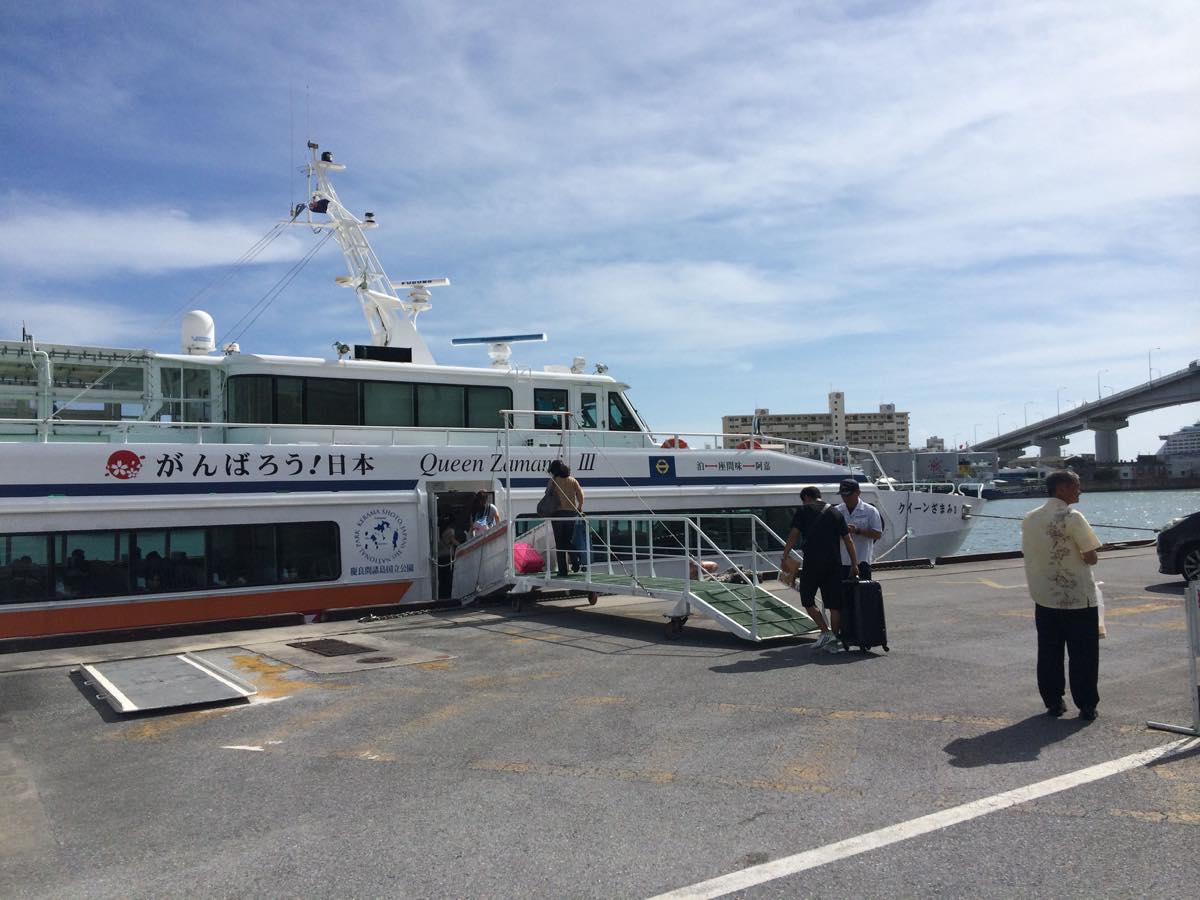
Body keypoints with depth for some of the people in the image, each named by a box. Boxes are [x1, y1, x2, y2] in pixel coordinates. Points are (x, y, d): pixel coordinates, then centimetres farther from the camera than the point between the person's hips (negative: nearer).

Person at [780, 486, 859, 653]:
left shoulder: (803, 510, 5)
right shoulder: (835, 513, 16)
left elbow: (793, 536, -2)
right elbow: (848, 541, 12)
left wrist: (785, 557, 3)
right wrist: (854, 564, 14)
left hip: (812, 562, -4)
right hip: (834, 563, 4)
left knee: (807, 599, 9)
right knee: (834, 603, 7)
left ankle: (826, 632, -2)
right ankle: (833, 641, 7)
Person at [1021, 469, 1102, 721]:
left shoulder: (1029, 519, 3)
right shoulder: (1072, 518, -15)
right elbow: (1091, 558, -14)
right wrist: (1090, 554, 7)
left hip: (1044, 598, 5)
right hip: (1078, 599, -5)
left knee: (1049, 653, 12)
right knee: (1083, 655, 6)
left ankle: (1053, 702, 18)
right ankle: (1086, 706, 11)